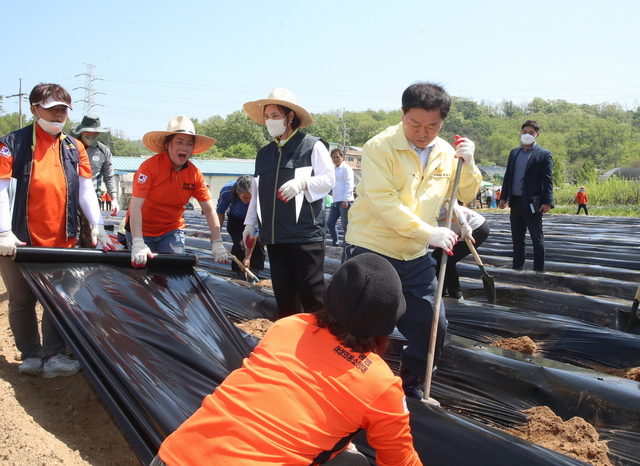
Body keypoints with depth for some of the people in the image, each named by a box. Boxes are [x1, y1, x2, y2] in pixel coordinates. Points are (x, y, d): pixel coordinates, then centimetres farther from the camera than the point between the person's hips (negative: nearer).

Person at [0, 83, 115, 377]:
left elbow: (86, 188, 6)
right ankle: (31, 355, 21)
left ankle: (53, 356, 13)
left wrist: (97, 225, -5)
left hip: (62, 241, 3)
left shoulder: (74, 148, 10)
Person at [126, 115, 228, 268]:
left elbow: (209, 209, -4)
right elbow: (135, 206, -27)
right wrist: (138, 244, -37)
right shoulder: (149, 167, -22)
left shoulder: (195, 174, -9)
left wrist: (217, 243, -13)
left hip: (172, 231, 3)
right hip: (142, 230, -3)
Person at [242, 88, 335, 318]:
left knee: (311, 291, -5)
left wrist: (302, 182, -22)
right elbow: (257, 192, 23)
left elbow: (328, 179, -5)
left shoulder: (312, 146, 2)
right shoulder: (263, 153, 19)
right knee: (283, 292, 9)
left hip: (306, 232, -5)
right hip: (274, 235, 6)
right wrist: (250, 223, 19)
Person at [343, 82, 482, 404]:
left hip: (416, 259, 6)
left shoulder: (446, 153, 5)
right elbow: (383, 202, -24)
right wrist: (429, 232, -26)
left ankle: (411, 388, 33)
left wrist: (468, 165, -3)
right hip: (370, 253, -6)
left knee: (433, 329, 11)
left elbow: (465, 195, 16)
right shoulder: (380, 147, -15)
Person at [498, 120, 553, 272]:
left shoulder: (544, 155, -3)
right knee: (517, 238, 12)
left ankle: (538, 270, 7)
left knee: (537, 238, 2)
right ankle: (517, 268, 20)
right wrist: (504, 197, 8)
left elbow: (547, 180, -8)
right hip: (515, 202, 6)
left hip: (532, 203, -5)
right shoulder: (514, 153, 13)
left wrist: (547, 202, -15)